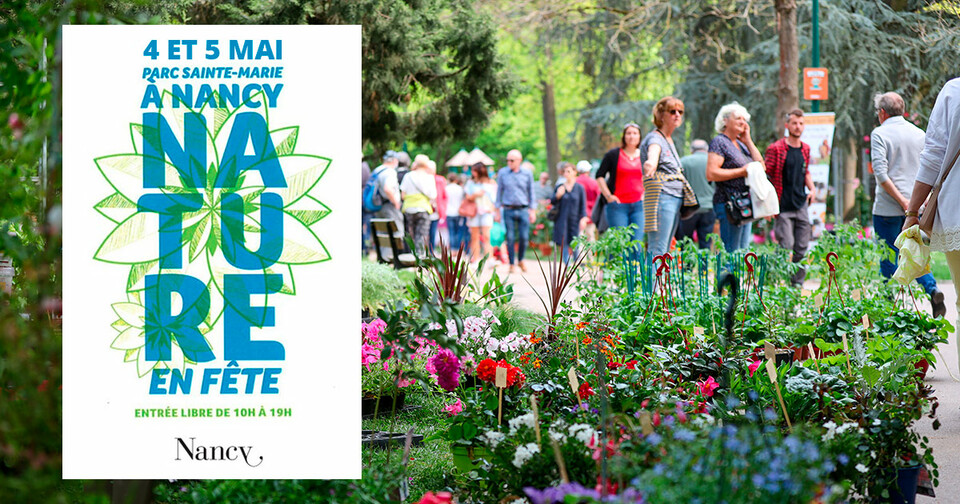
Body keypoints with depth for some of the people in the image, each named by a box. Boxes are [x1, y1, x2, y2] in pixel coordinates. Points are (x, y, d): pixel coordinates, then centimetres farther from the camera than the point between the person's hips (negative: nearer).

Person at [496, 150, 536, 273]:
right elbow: (499, 192, 9)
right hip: (508, 211, 0)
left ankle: (520, 260, 18)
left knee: (524, 238, -5)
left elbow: (531, 193, 10)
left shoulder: (527, 174, 5)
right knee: (510, 238, -3)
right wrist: (498, 210, 6)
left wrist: (533, 211, 6)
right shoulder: (502, 173, 4)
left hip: (523, 210, 0)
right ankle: (512, 264, 5)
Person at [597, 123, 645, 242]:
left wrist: (645, 194, 9)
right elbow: (599, 176, 5)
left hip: (638, 205, 3)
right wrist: (608, 195, -4)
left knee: (637, 242, -5)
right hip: (618, 205, -3)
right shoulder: (613, 155, 2)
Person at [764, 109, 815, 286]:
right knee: (786, 246, -10)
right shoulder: (775, 149, -8)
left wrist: (812, 188, 7)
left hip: (801, 205, 6)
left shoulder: (805, 149, 11)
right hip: (782, 208, -6)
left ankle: (798, 283, 13)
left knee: (802, 247, 4)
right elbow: (764, 175, -8)